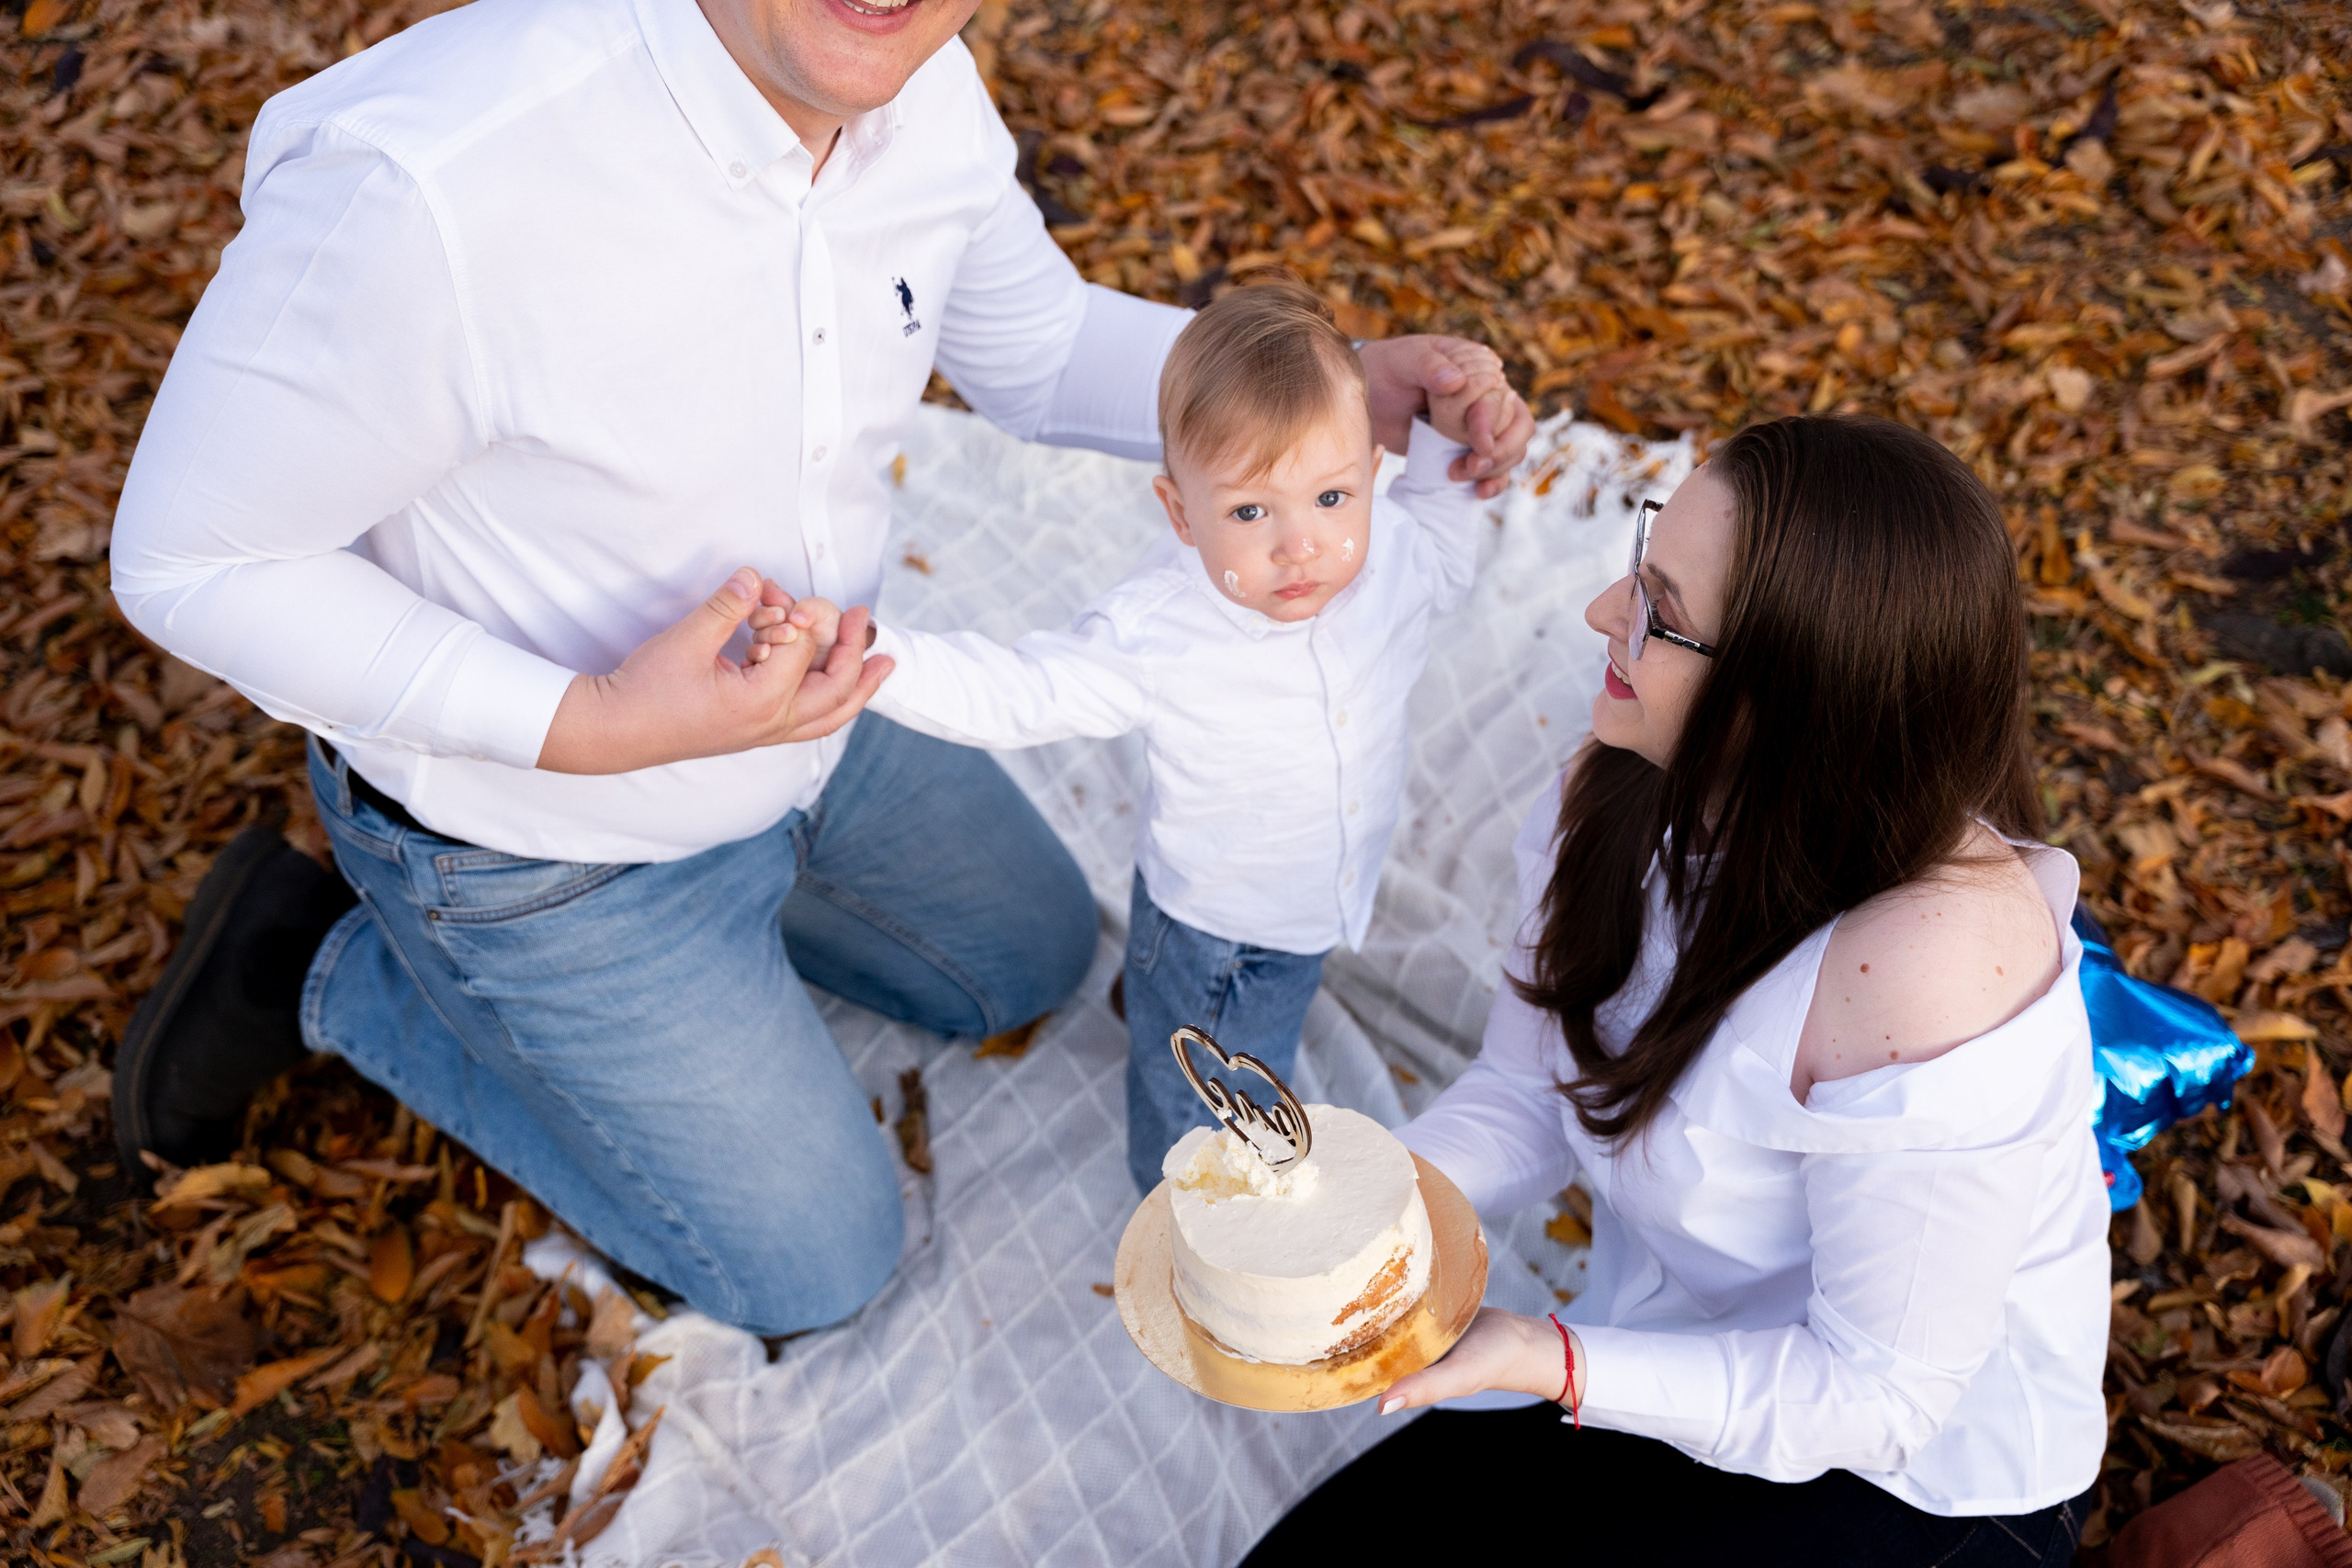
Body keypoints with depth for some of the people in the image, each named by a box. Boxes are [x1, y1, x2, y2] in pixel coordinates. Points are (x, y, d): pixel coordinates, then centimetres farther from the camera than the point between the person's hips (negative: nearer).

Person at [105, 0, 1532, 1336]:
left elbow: (1041, 347, 1)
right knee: (816, 1265, 12)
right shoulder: (428, 183, -39)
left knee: (1030, 960, 26)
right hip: (541, 838, -7)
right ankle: (335, 974, 18)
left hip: (808, 717, 7)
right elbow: (191, 559, -25)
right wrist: (585, 726, -34)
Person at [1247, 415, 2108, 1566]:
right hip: (1693, 1369, 6)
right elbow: (1528, 1093, -1)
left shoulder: (1929, 964, -35)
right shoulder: (1631, 791, -12)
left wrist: (1546, 1365, -33)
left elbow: (1876, 1393, -25)